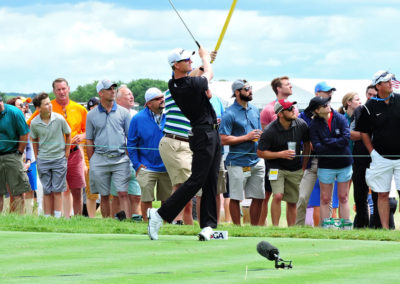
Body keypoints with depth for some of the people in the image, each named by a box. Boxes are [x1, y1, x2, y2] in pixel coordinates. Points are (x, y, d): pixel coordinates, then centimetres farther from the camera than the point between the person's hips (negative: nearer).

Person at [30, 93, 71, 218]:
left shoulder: (59, 119, -10)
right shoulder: (34, 123, -7)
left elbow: (68, 135, 4)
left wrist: (66, 153, 5)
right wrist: (37, 157, 7)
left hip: (59, 159, -1)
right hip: (43, 161, 1)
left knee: (57, 191, -1)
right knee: (47, 192, 4)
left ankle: (57, 217, 3)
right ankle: (47, 218, 9)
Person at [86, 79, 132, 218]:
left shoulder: (123, 112, 7)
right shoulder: (92, 115, 7)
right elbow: (89, 140, 10)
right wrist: (91, 162, 5)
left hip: (120, 158, -1)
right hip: (100, 159, 1)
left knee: (123, 194, -9)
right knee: (104, 196, 6)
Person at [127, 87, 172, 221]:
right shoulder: (138, 119, -3)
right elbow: (131, 144, 2)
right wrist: (137, 164, -3)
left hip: (168, 168, 2)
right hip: (147, 168, -2)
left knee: (168, 200, 6)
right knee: (146, 199, -2)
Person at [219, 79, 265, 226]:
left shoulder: (254, 110, 14)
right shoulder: (230, 114, -9)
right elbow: (224, 139, -14)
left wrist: (260, 136, 4)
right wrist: (247, 137, -14)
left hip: (256, 160, 7)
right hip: (238, 162, -7)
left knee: (258, 197, 8)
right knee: (236, 197, -1)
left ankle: (254, 228, 18)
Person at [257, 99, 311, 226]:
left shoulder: (301, 125, -5)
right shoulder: (270, 131, -17)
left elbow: (307, 145, 11)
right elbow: (260, 152, -10)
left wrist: (304, 167, 10)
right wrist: (281, 154, -20)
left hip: (296, 169, 4)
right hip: (277, 167, -4)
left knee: (292, 202, 6)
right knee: (278, 196, -21)